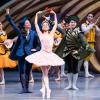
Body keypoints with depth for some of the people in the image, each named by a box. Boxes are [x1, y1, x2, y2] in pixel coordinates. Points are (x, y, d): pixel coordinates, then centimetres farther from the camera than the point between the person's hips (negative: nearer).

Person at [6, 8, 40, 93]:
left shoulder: (33, 33, 3)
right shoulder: (20, 32, 3)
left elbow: (38, 44, 7)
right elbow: (13, 24, 4)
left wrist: (36, 49, -10)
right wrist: (8, 15, 1)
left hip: (29, 54, 0)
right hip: (21, 54, 0)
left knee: (27, 71, 7)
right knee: (22, 71, -2)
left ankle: (27, 88, 12)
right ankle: (24, 88, -2)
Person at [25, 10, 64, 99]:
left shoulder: (51, 34, 9)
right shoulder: (40, 34, 3)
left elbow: (56, 24, 7)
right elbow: (36, 24, -1)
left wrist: (55, 15, 2)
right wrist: (37, 15, -5)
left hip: (50, 55, 3)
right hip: (43, 54, -3)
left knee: (45, 73, 8)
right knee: (45, 73, -6)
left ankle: (43, 89, 14)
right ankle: (47, 90, -11)